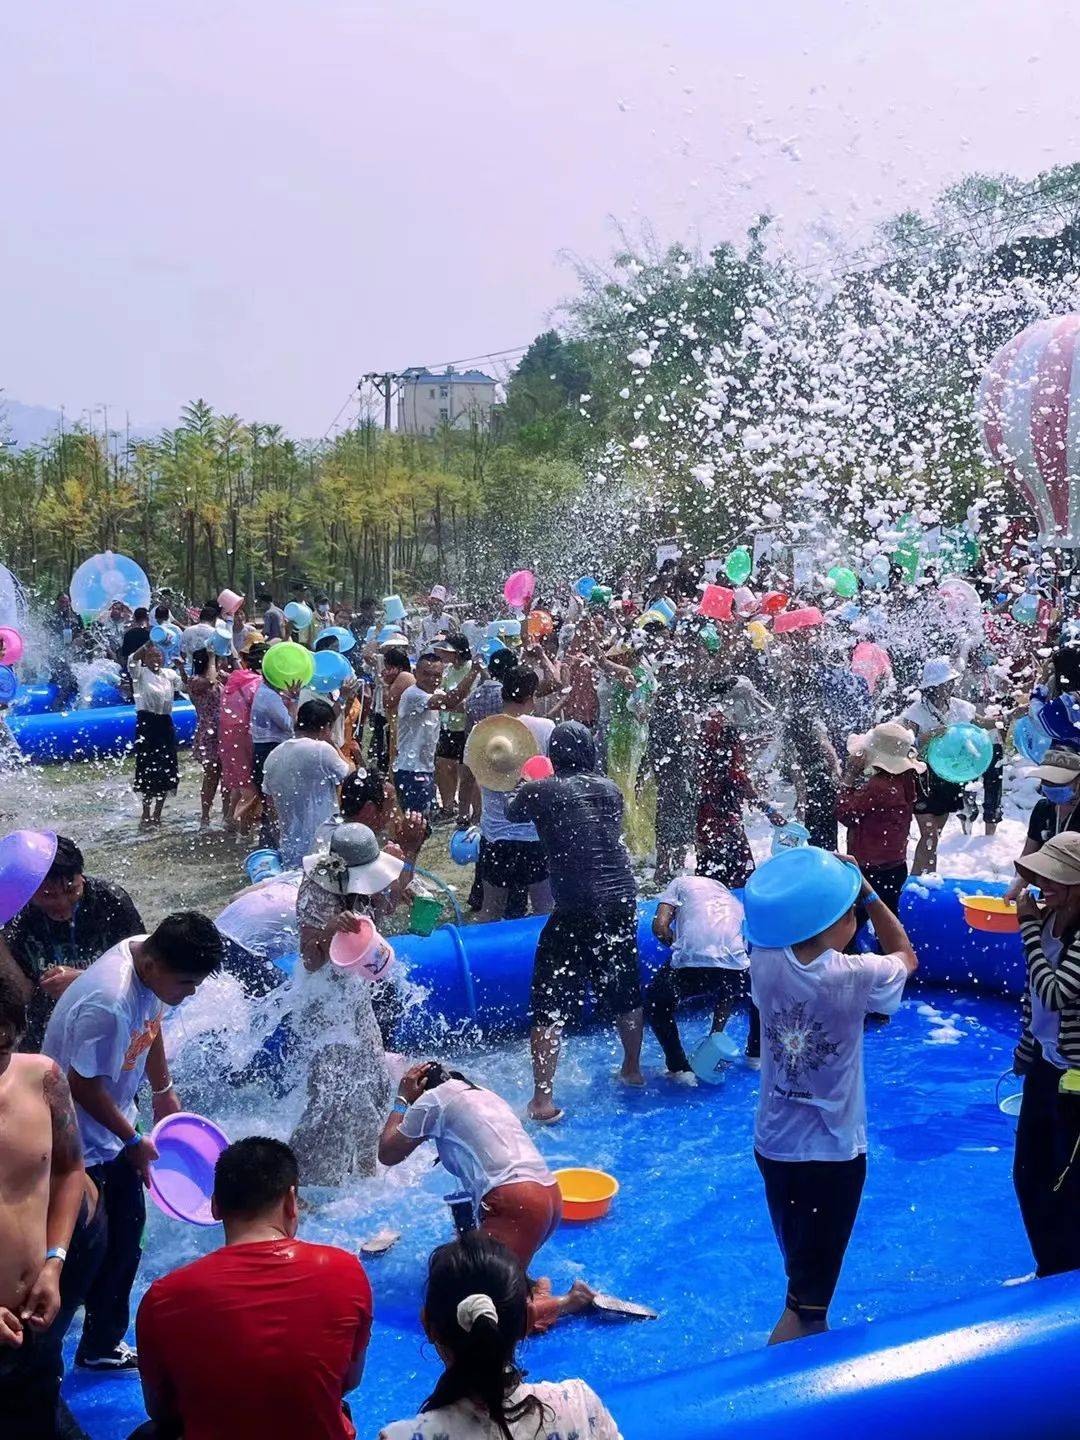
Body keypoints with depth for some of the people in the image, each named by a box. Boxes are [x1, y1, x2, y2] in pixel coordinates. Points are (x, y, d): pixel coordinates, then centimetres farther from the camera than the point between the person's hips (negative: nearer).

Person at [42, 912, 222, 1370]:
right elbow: (83, 1085, -27)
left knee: (125, 1236, 19)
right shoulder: (108, 1005, -38)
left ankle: (104, 1345, 36)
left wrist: (163, 1091, 14)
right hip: (79, 1142, -9)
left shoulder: (151, 956, -10)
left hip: (112, 1134, 9)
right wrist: (133, 1141, -15)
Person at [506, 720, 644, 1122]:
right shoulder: (610, 789, 7)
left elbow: (511, 811, 13)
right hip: (622, 901, 5)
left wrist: (526, 786, 36)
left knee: (550, 1004, 2)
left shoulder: (542, 792, -5)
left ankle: (543, 1100, 0)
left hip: (576, 910, -5)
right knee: (624, 992, 23)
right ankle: (632, 1070, 40)